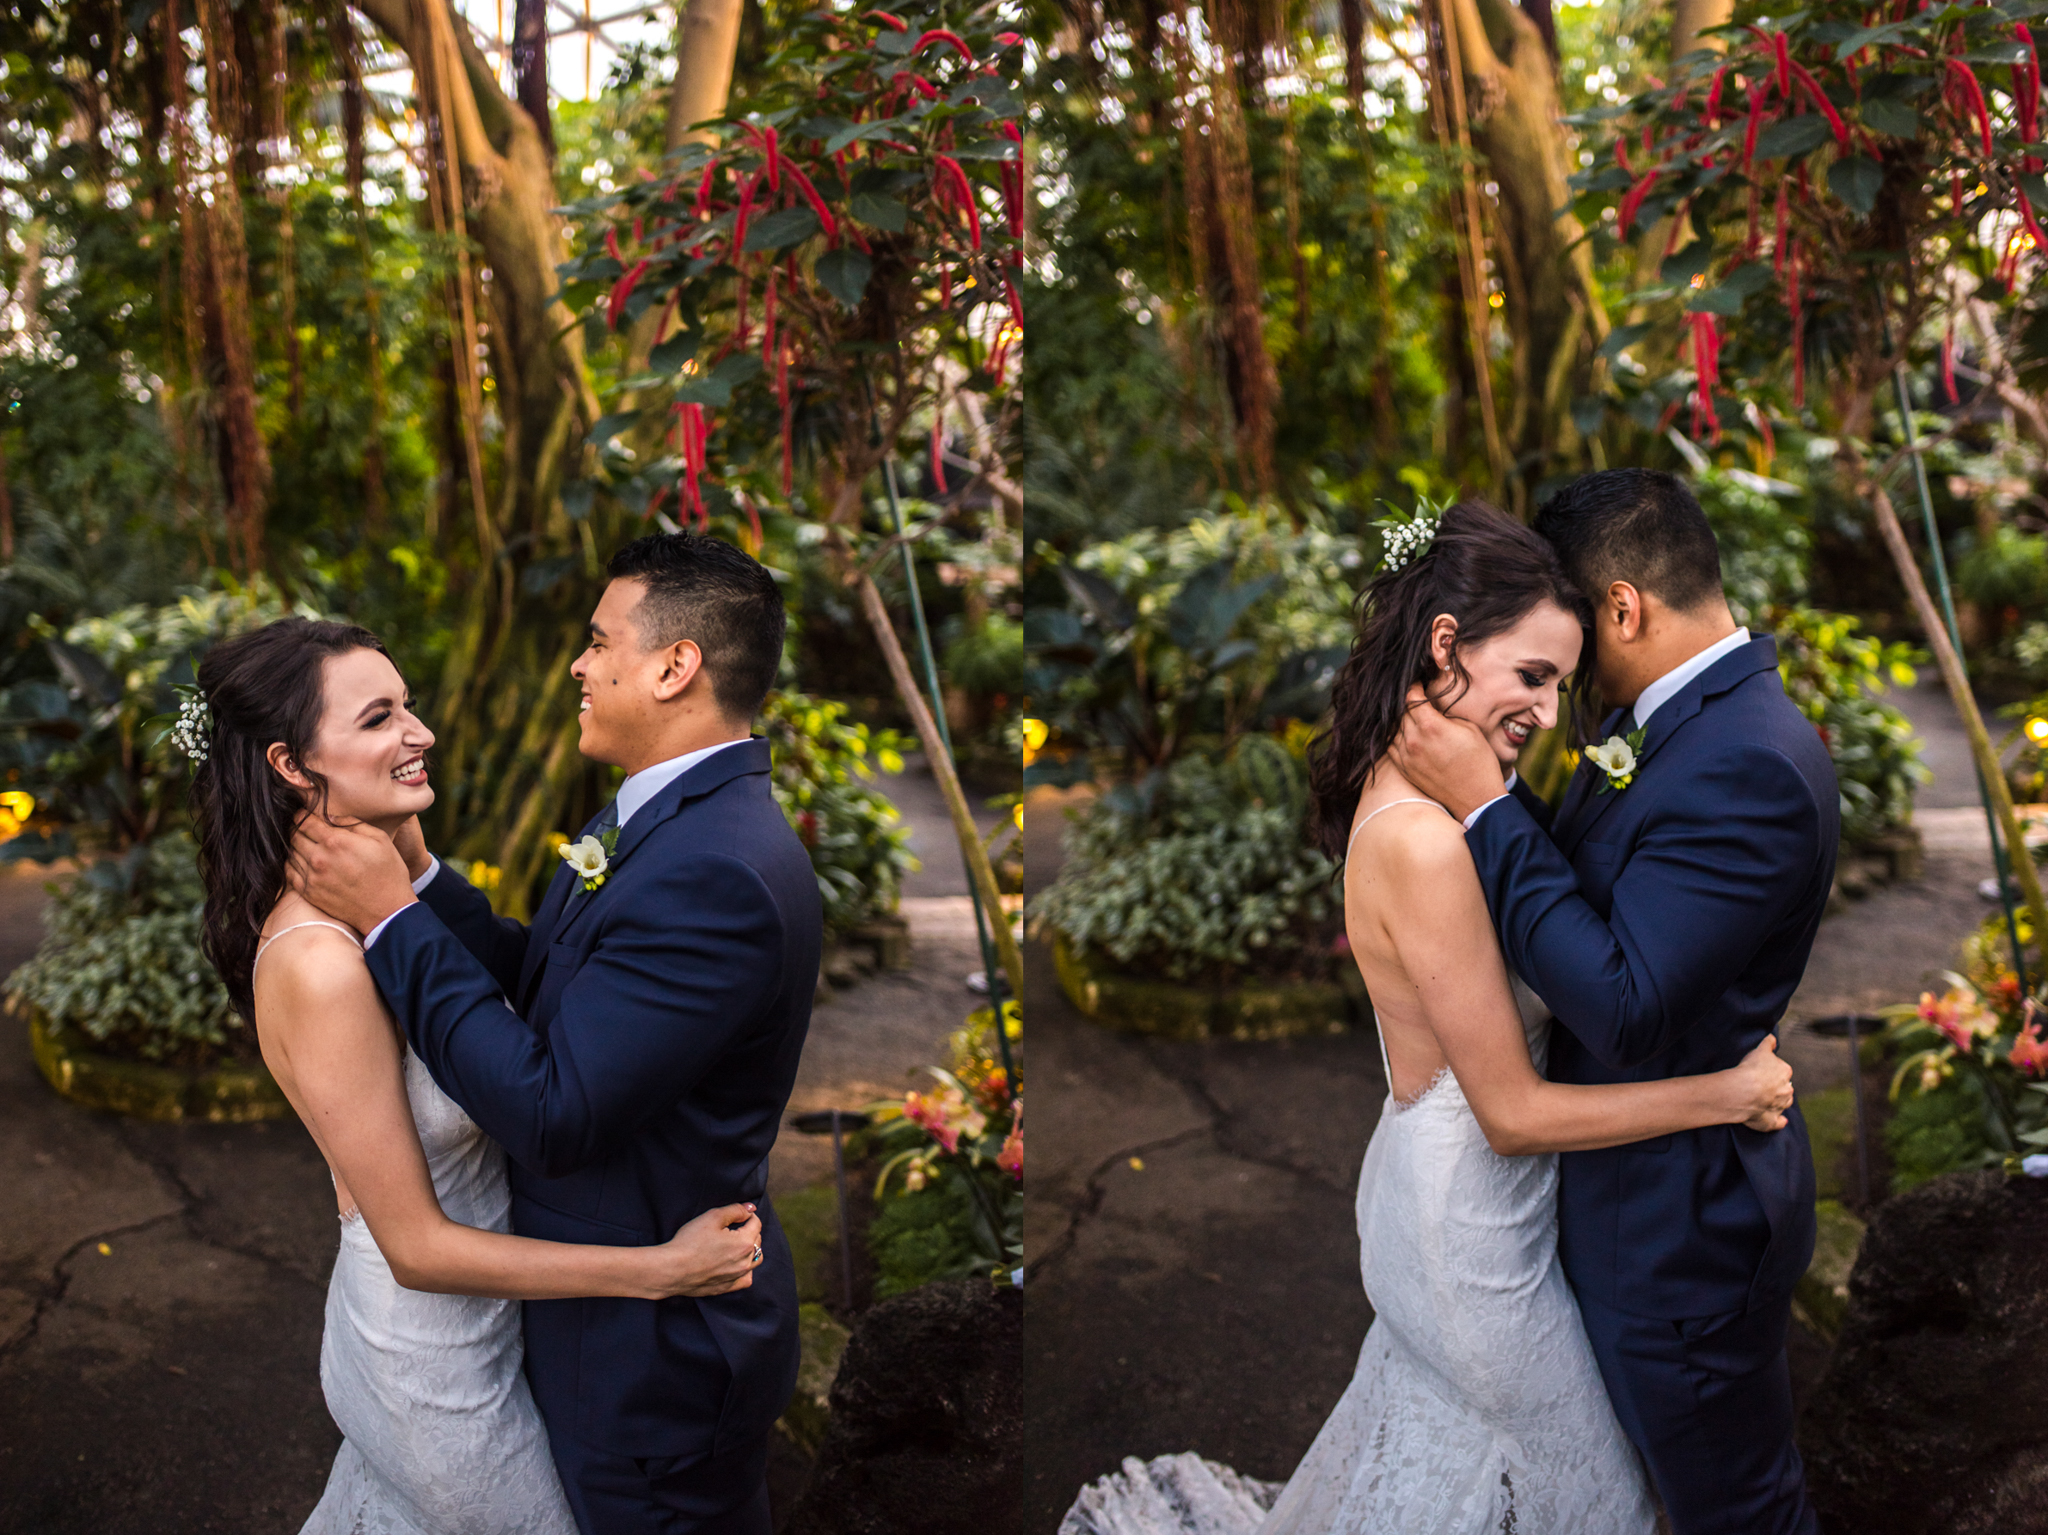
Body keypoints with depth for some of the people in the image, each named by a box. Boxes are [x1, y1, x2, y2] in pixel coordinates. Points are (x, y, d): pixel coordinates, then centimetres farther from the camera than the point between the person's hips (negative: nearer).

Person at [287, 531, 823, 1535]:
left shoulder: (719, 874, -31)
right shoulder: (668, 817, 3)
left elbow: (550, 1115, -30)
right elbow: (548, 981, 8)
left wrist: (390, 916, -22)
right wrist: (420, 875, -1)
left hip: (656, 1351, -9)